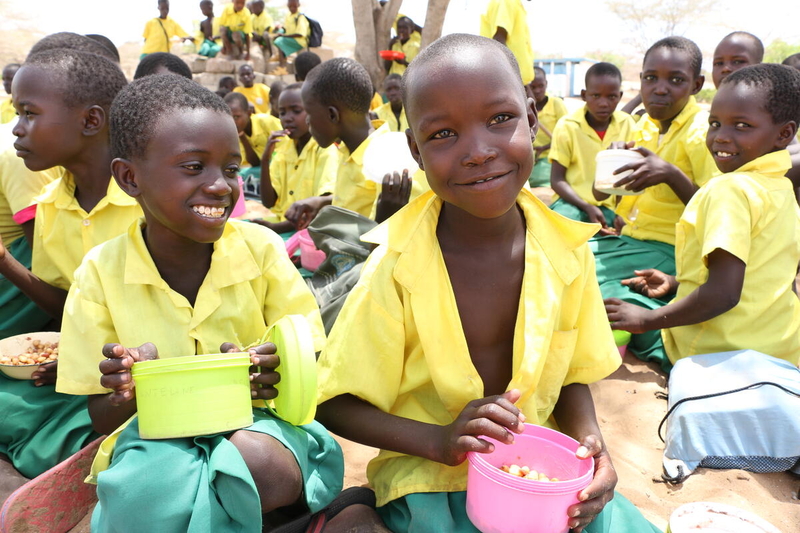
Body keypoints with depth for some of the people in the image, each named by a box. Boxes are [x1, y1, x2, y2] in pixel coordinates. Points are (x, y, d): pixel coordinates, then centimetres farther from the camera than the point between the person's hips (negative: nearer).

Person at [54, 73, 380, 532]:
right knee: (150, 481, -34)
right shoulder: (101, 273, -3)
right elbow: (102, 417, 3)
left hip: (259, 424, 0)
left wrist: (275, 377, -23)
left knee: (259, 461, -34)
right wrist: (128, 392, -21)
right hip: (153, 438, 0)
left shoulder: (262, 249, -5)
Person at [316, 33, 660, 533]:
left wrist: (590, 441, -14)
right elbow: (337, 406, -10)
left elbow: (572, 376, 5)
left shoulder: (565, 249, -9)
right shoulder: (398, 267, -18)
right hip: (429, 477, -3)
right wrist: (442, 441, -23)